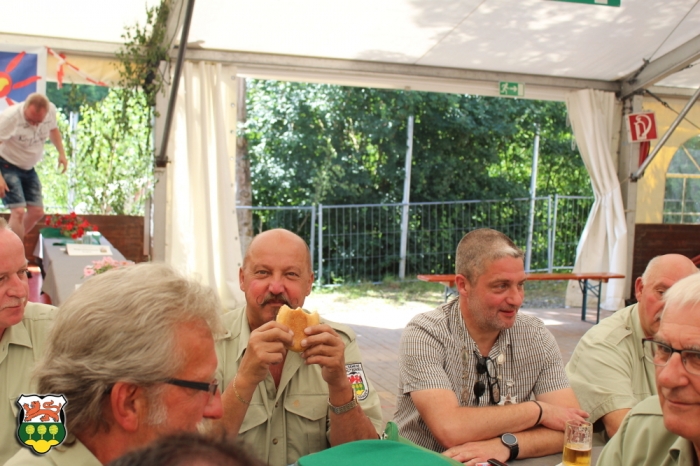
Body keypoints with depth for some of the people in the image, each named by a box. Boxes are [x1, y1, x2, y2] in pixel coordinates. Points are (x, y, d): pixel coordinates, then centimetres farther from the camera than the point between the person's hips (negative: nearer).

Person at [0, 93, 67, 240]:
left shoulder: (51, 110, -14)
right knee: (19, 211, -18)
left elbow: (53, 129, 9)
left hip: (28, 168, 6)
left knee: (37, 212, 5)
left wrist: (62, 153, -3)